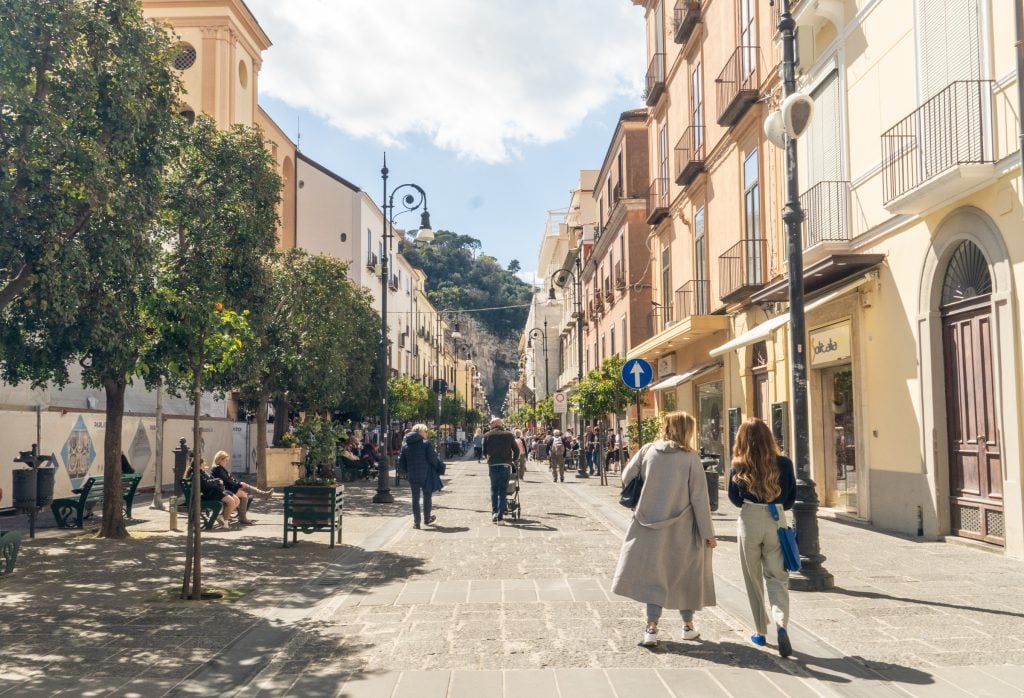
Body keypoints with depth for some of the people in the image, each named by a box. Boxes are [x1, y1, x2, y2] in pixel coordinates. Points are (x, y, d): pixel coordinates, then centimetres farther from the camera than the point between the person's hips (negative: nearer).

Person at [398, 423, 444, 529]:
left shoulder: (405, 445, 3)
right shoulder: (426, 444, -11)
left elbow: (401, 463, 4)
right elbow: (433, 459, -13)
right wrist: (438, 468, 5)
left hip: (412, 476, 3)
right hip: (425, 476, -3)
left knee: (415, 498, 10)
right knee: (427, 496, 14)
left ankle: (416, 521, 7)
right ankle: (427, 519, 25)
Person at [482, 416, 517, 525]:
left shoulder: (488, 435, 1)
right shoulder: (509, 435, 2)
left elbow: (484, 451, 6)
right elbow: (516, 450, 5)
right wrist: (513, 460, 21)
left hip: (492, 465, 1)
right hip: (505, 465, -1)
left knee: (494, 489, 19)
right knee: (502, 491, 2)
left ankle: (494, 512, 10)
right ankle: (500, 517, -3)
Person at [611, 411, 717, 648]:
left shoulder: (647, 451, -5)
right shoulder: (690, 457, -11)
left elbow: (626, 478, 3)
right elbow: (699, 498, -10)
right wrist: (708, 533, -4)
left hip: (651, 527, 1)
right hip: (683, 530, -1)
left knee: (654, 575, 8)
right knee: (686, 575, 16)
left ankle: (652, 628, -1)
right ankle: (688, 626, 29)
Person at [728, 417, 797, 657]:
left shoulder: (739, 467, -8)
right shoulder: (784, 464, -5)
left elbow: (734, 498, 4)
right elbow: (791, 498, 6)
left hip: (749, 523, -1)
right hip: (776, 521, 1)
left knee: (753, 579, 13)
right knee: (777, 577, 7)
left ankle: (760, 632, 19)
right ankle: (781, 624, -17)